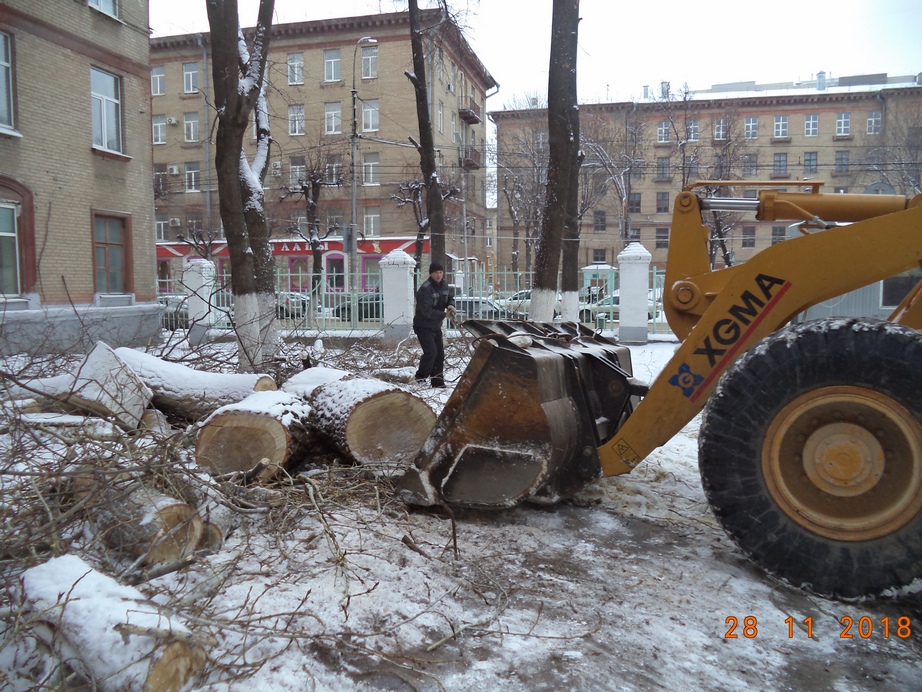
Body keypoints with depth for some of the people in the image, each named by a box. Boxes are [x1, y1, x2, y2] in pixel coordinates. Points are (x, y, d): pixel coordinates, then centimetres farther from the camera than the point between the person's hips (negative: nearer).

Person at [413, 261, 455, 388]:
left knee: (440, 353, 9)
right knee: (431, 352, -18)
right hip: (423, 326, -8)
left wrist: (450, 305, -7)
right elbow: (427, 312, -27)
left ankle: (438, 382, 19)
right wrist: (444, 314, -22)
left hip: (436, 326, 8)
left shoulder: (444, 284, 2)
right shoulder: (425, 289, -23)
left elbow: (450, 297, 17)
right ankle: (420, 378, 0)